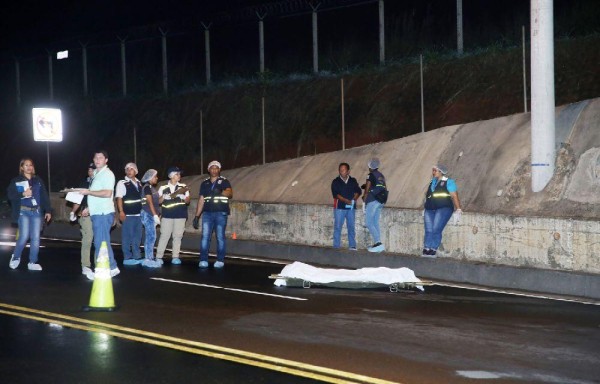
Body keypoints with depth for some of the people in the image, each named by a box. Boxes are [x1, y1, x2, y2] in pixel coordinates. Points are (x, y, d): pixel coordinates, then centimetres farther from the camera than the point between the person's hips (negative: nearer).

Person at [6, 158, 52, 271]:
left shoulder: (38, 181, 12)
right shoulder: (16, 181, 3)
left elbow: (44, 196, 10)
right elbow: (10, 194, -5)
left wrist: (48, 210, 4)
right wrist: (23, 194, -18)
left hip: (36, 212, 3)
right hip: (23, 211, -3)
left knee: (35, 237, -2)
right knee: (24, 236, -14)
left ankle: (32, 262, 5)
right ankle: (16, 257, 10)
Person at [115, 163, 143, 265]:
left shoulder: (139, 183, 15)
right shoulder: (122, 183, -5)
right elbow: (119, 198, -11)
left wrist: (143, 211, 19)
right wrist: (121, 212, -19)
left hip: (138, 214, 7)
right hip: (127, 214, -7)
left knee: (137, 237, 12)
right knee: (127, 237, -3)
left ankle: (137, 257, 19)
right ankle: (127, 258, 2)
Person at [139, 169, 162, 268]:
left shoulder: (152, 188, 18)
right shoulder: (147, 187, -9)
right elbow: (149, 202, -15)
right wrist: (155, 215, -19)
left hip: (152, 215, 10)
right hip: (148, 214, -10)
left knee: (150, 237, 9)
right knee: (151, 237, -11)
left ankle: (149, 258, 11)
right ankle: (148, 259, -12)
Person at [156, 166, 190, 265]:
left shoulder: (183, 187, 7)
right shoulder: (163, 188, 4)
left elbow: (187, 201, 8)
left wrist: (182, 196, -13)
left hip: (180, 215, 2)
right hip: (167, 215, -1)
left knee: (178, 236, 2)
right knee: (164, 236, -5)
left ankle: (175, 257, 7)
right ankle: (159, 257, -2)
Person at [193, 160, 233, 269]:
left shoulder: (224, 181, 2)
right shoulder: (204, 183, 14)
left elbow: (230, 193, -17)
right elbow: (201, 200, 15)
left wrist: (221, 192, -39)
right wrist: (197, 216, 10)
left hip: (221, 213, -3)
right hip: (207, 213, 3)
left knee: (220, 237, 0)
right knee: (205, 237, -4)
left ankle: (220, 261, 6)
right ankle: (203, 260, -3)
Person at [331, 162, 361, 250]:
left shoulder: (353, 181, 11)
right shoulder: (336, 182, 2)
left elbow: (358, 191, 6)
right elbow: (335, 194, -9)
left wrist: (354, 199, -13)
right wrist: (346, 200, -21)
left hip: (351, 207, 2)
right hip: (339, 207, -2)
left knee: (351, 227, 4)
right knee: (337, 227, -2)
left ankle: (352, 245, 10)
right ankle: (336, 246, 2)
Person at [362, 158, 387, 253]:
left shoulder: (371, 175, -6)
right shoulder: (381, 176, 14)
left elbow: (367, 189, -8)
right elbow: (385, 189, 17)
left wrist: (364, 201, -3)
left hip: (372, 201, -8)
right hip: (380, 202, 8)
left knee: (368, 223, -7)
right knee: (375, 223, 12)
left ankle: (378, 243, -18)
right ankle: (377, 244, 9)